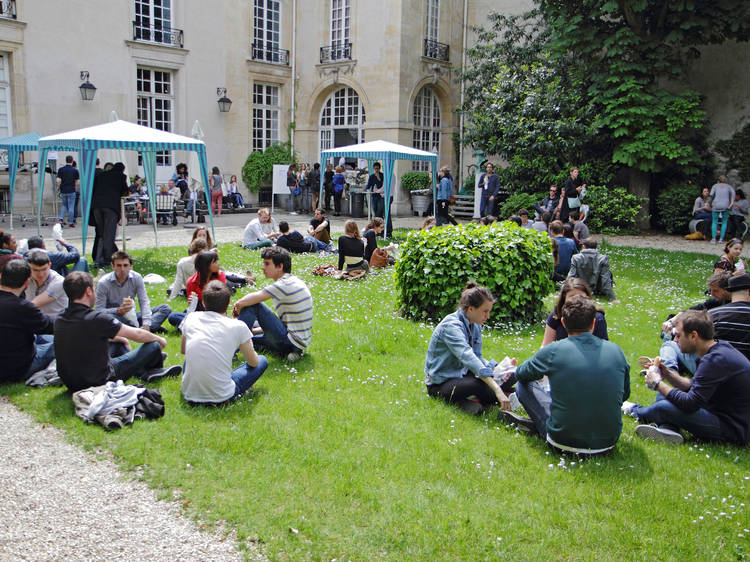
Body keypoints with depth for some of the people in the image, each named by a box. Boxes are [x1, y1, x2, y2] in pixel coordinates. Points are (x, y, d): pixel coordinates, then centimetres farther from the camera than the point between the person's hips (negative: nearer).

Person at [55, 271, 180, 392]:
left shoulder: (59, 321, -1)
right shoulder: (96, 318, -23)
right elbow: (137, 335, -11)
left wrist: (118, 338, 27)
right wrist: (159, 339, 8)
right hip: (99, 382, -8)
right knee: (153, 346, 2)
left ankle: (145, 373, 28)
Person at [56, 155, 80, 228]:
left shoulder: (61, 169, -1)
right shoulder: (75, 170, -5)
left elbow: (57, 180, -7)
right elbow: (78, 182, -3)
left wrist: (59, 187, 10)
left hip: (63, 191, 3)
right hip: (71, 191, -3)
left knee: (64, 205, 20)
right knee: (71, 207, 4)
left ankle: (61, 219, 3)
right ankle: (71, 222, 6)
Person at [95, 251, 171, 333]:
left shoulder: (137, 278, -7)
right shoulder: (104, 283, -14)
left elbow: (144, 302, -12)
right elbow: (99, 310, -15)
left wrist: (146, 324, -27)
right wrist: (118, 310, -34)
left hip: (132, 316, 3)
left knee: (165, 308, -10)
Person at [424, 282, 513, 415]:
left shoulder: (475, 325, 4)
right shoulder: (451, 325, -25)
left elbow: (477, 357, 7)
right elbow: (468, 358, -38)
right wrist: (497, 389, -47)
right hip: (440, 384, -9)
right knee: (481, 384, -36)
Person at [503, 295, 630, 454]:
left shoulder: (553, 351, -12)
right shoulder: (615, 350, -3)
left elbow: (521, 374, 8)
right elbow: (625, 394, 12)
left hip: (565, 442, -3)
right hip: (608, 443, 3)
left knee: (523, 385, 11)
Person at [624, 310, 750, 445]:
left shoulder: (716, 360, -27)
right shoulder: (719, 348, 5)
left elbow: (690, 404, -26)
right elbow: (694, 386, 15)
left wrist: (657, 384, -13)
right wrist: (667, 373, 1)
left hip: (734, 429, -10)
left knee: (664, 407, -20)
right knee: (664, 394, 15)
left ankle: (637, 412, 12)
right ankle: (666, 428, -10)